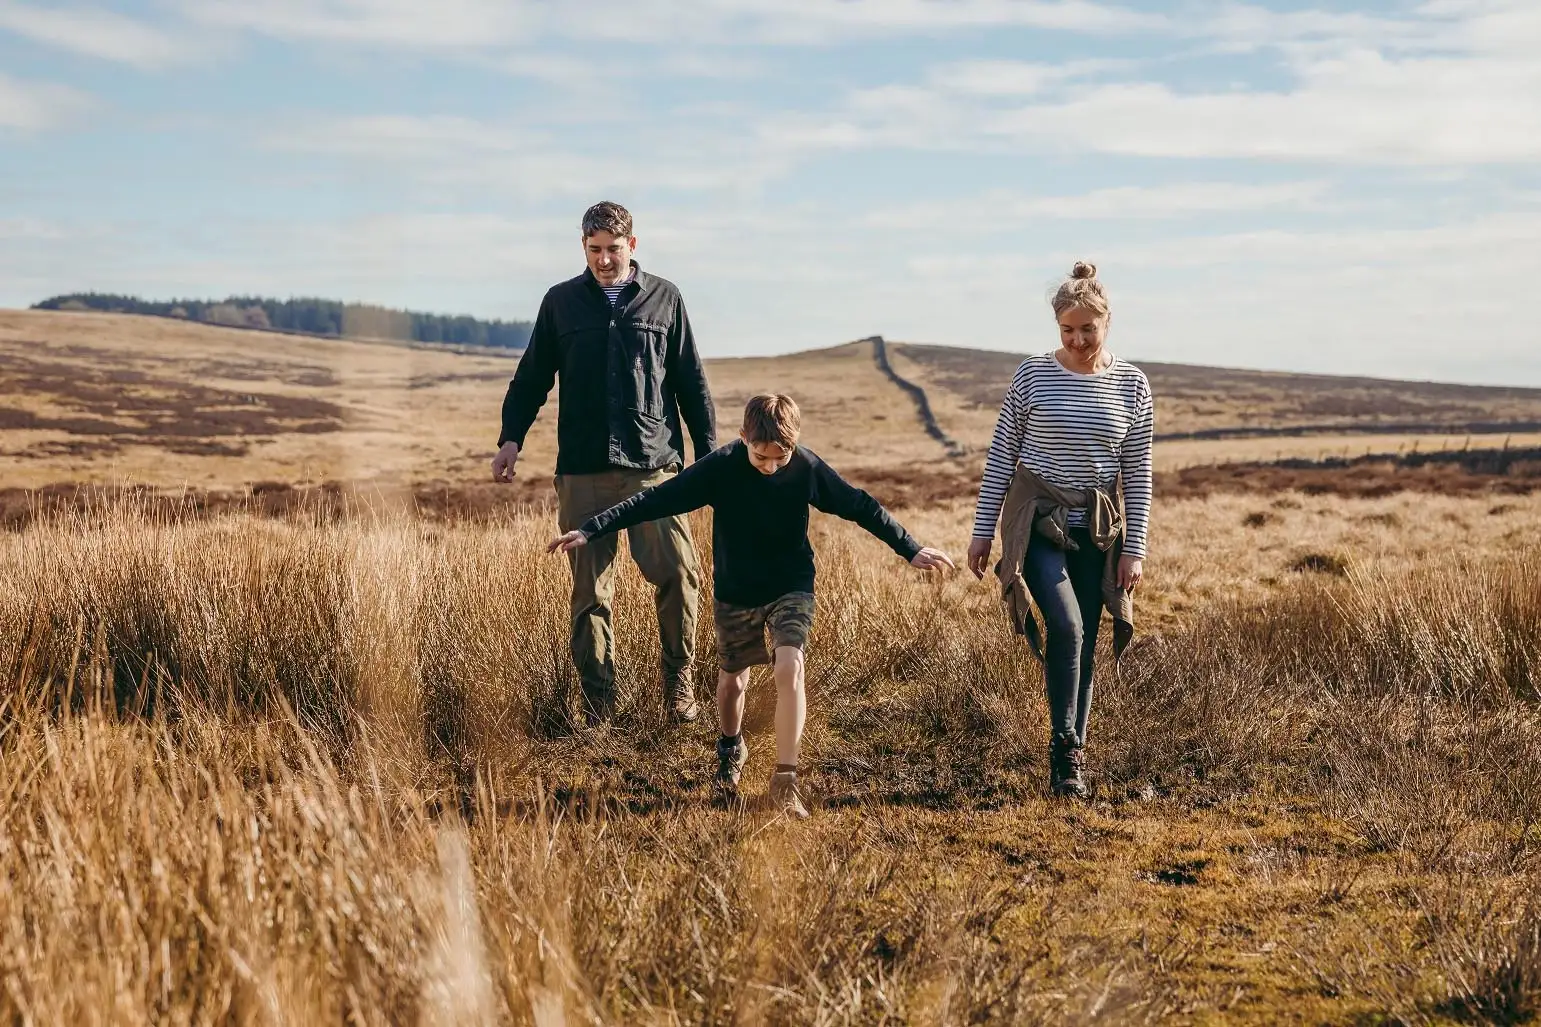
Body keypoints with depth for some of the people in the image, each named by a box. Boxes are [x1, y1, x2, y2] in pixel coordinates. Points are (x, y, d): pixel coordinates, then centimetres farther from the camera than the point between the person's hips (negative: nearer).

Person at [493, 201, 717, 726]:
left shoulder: (663, 299, 9)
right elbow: (532, 378, 14)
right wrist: (511, 438, 1)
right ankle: (597, 699, 10)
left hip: (654, 465, -1)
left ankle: (678, 682, 6)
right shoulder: (561, 302, 10)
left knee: (678, 574, -11)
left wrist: (710, 454, 7)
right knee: (590, 590, 1)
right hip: (583, 471, 1)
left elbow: (692, 383, 11)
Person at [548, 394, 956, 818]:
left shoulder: (808, 468, -18)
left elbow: (860, 506, -5)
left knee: (789, 667, -21)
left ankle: (785, 779, -16)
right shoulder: (719, 468, -21)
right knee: (732, 679, 14)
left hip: (791, 587, -1)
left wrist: (911, 549, -2)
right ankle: (731, 750, 45)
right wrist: (590, 530, -25)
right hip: (736, 592, 1)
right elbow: (655, 501, -20)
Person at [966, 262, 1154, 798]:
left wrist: (1135, 549, -1)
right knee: (1066, 625, -21)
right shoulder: (1033, 375, -3)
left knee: (1083, 647, 5)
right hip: (1037, 520, -2)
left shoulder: (1132, 385, 1)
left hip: (1099, 530, 2)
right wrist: (982, 530, 0)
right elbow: (1001, 454, 2)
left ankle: (1073, 761, 17)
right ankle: (1064, 748, -10)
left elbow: (1138, 473, 3)